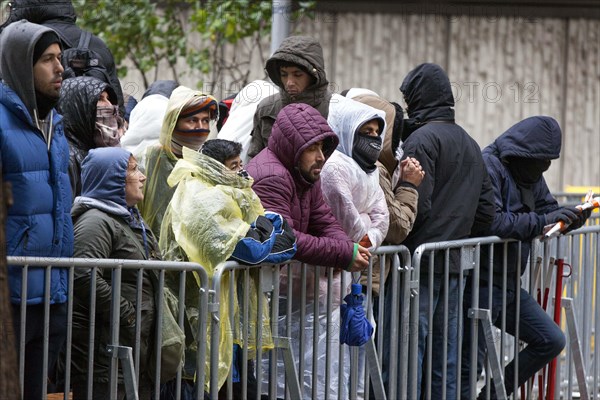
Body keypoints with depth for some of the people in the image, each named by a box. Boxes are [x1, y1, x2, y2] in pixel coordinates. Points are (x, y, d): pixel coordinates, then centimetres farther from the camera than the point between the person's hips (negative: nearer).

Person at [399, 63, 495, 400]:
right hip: (455, 263, 8)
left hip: (421, 262, -8)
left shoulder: (422, 138, -10)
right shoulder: (470, 144, 18)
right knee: (445, 357, 11)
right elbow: (487, 211, 18)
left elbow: (417, 206, -19)